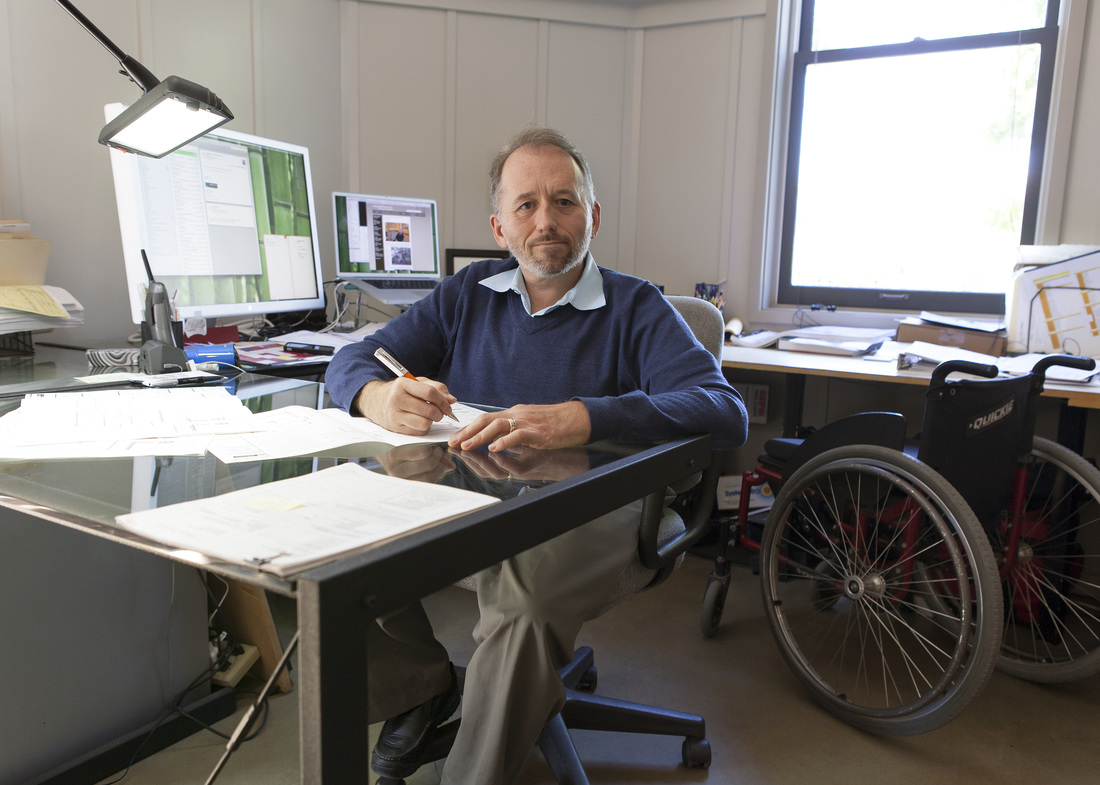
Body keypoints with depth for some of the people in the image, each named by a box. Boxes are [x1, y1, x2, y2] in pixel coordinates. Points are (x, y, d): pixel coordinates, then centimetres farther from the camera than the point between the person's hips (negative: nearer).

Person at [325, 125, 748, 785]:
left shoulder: (636, 308, 0)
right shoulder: (468, 295, 13)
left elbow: (725, 410, -16)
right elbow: (353, 360, 9)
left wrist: (576, 420, -32)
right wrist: (382, 398, -19)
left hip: (582, 511, -4)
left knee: (521, 606, -35)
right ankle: (422, 684, 9)